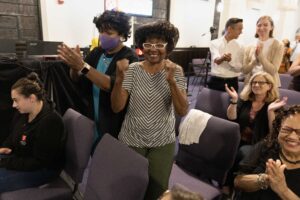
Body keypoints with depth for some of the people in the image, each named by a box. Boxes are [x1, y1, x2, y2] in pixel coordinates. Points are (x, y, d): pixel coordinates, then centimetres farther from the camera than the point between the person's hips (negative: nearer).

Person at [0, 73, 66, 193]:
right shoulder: (23, 113, -3)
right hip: (22, 158, 9)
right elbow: (12, 136, 17)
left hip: (44, 169, -8)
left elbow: (38, 163, -25)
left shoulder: (50, 122, -29)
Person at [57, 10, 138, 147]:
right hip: (92, 120, 6)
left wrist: (83, 66, -35)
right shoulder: (97, 52, 3)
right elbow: (76, 80, 3)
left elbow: (112, 85, -29)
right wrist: (74, 67, -19)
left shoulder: (129, 58, -15)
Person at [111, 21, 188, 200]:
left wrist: (171, 80, -27)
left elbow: (183, 111, -15)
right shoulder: (132, 70, -7)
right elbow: (117, 107, -11)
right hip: (131, 140, 0)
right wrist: (119, 79, -27)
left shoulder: (176, 71, -7)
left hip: (163, 143, 0)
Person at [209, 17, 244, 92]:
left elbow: (239, 68, -3)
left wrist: (230, 60, -23)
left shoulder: (239, 47, 4)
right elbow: (216, 59, -18)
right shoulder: (215, 43, 1)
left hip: (232, 82, 1)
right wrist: (222, 58, -42)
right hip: (215, 81, -1)